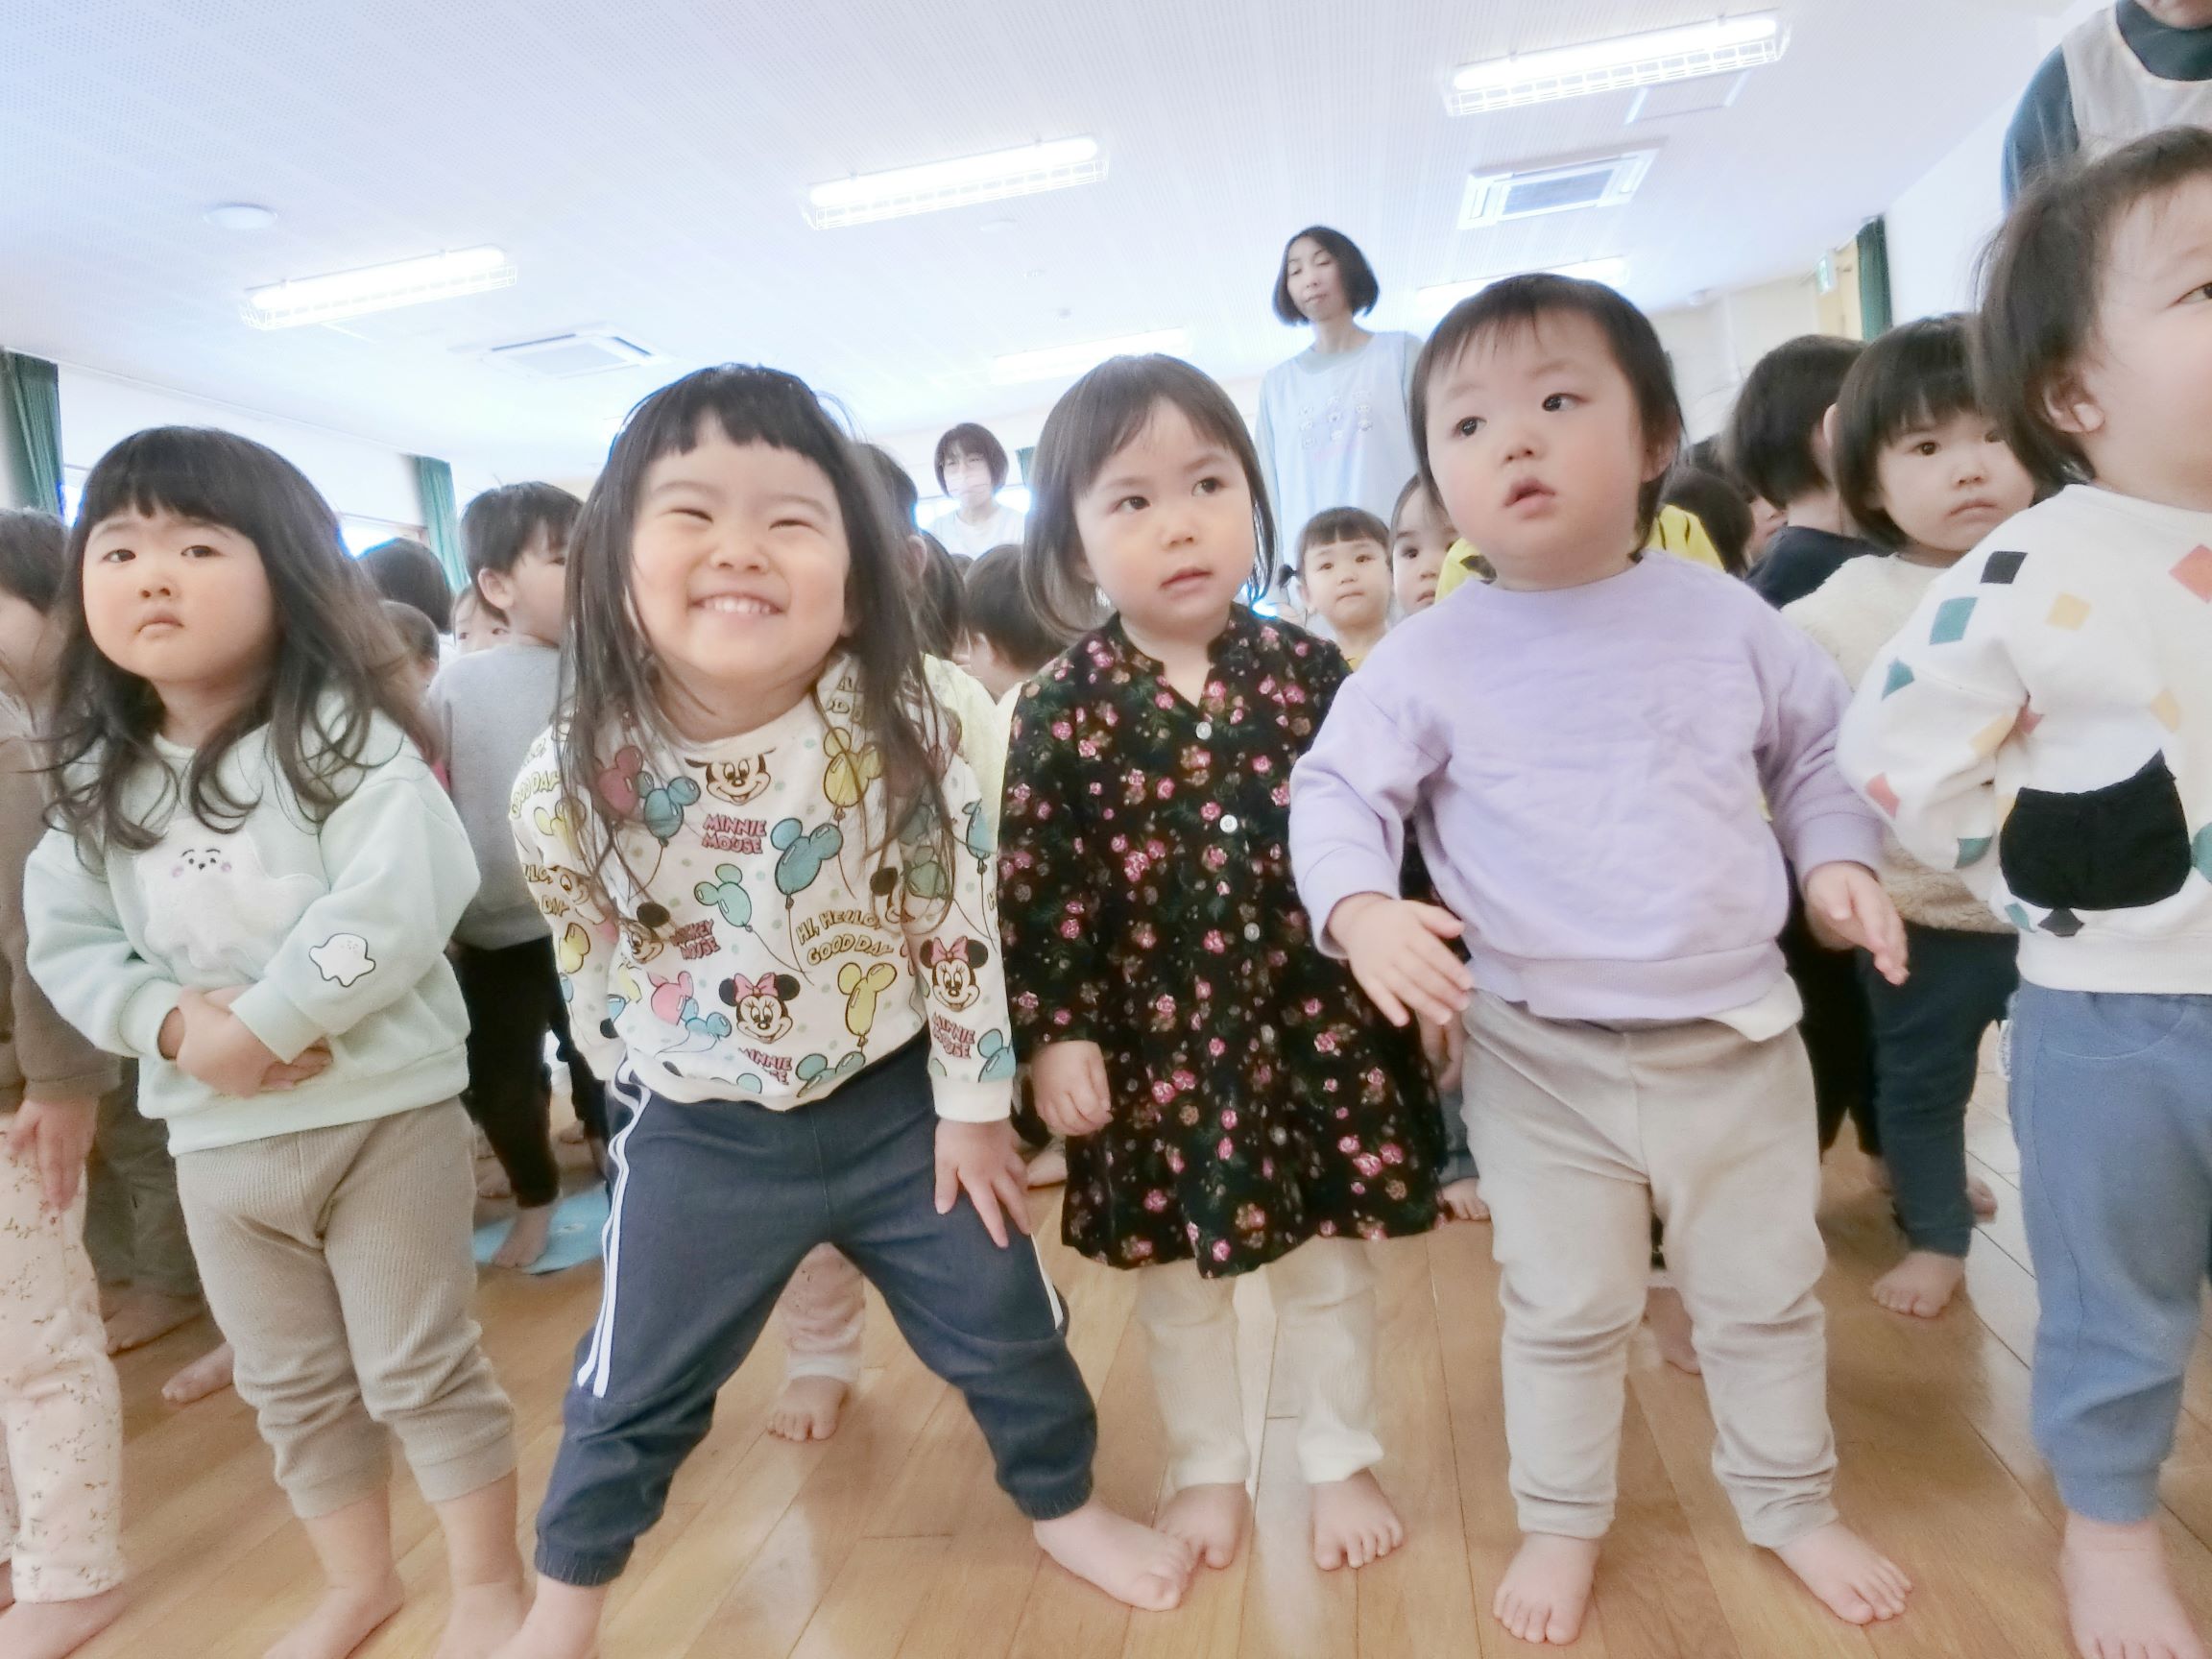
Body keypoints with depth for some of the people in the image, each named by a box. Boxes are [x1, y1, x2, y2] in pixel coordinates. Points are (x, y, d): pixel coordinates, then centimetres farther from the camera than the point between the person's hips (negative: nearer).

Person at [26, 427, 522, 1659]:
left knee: (423, 1371, 7)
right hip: (214, 1139, 6)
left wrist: (260, 1023, -23)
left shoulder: (341, 734, -14)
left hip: (386, 1114, -6)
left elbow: (391, 908, -25)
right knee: (292, 1390, 20)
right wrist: (174, 1023, -13)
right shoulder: (97, 778, 5)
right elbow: (67, 942, 5)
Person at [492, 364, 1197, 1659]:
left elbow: (960, 921, -9)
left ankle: (1066, 1506, 43)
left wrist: (971, 1103, -4)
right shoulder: (566, 783, -18)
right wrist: (656, 1096, 9)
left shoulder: (901, 734, -19)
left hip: (897, 1101, 0)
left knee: (1003, 1323, 14)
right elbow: (595, 972, -1)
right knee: (638, 1388, 16)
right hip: (701, 1134, 0)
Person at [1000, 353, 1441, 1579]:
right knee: (1176, 1274, 17)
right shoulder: (1062, 708, -9)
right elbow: (1037, 887, -8)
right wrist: (1053, 1031, -10)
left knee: (1329, 1259, 16)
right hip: (1156, 1040, 0)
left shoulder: (1308, 670, -4)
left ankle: (1342, 1461, 41)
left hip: (1316, 1018, 1)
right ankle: (1209, 1467, 41)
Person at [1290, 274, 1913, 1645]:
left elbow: (1820, 748, 14)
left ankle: (1793, 1505, 45)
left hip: (1739, 1036, 3)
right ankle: (1563, 1522, 38)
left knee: (1766, 1295, 20)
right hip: (1540, 1056, -2)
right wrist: (1360, 909, -25)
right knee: (1566, 1311, 14)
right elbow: (1335, 791, -8)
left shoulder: (1725, 620, -1)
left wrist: (1838, 855, 0)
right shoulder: (1427, 661, -10)